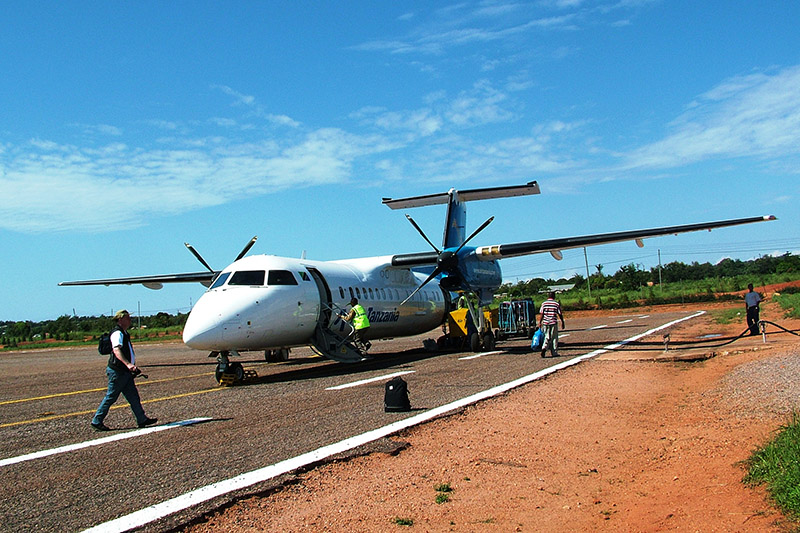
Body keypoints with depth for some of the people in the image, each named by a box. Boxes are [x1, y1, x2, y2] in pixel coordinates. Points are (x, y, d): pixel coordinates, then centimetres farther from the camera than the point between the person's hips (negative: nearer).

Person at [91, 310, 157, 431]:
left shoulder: (124, 333, 17)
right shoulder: (117, 333, -15)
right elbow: (116, 350, -31)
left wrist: (133, 366, 32)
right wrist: (128, 364, -42)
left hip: (125, 371, 10)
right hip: (117, 371, -10)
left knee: (133, 396, 7)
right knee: (111, 397, -2)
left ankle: (142, 419, 9)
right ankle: (97, 421, 9)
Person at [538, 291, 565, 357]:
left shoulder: (544, 303, 1)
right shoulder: (556, 304, -3)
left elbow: (541, 314, -2)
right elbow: (560, 314, 0)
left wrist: (540, 322, 4)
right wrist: (562, 323, 9)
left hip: (545, 323, 2)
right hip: (553, 323, -2)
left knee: (547, 337, 12)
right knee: (554, 338, 8)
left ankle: (544, 348, -12)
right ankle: (554, 353, 10)